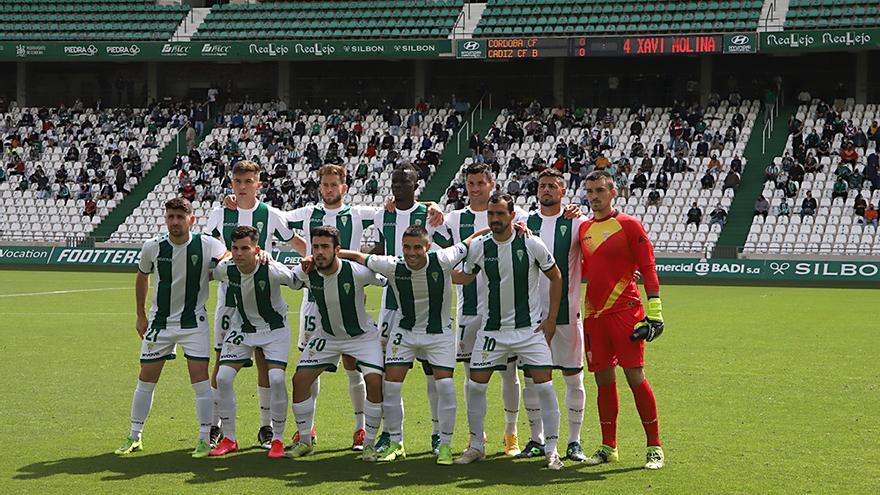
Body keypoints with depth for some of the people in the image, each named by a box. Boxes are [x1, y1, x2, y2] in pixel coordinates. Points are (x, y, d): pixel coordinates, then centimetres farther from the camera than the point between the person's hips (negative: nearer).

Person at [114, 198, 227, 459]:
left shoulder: (207, 245, -14)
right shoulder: (152, 247, -8)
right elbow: (142, 276, 11)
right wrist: (141, 315, 12)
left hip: (194, 322, -2)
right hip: (159, 322, 2)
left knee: (200, 379, -8)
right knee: (146, 380, 6)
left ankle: (205, 439, 2)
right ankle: (134, 437, 19)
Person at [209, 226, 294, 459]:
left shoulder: (272, 270, -28)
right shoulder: (225, 269, -17)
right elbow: (206, 274, 7)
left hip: (275, 328, -3)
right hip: (241, 327, 4)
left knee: (277, 378, -19)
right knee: (223, 377, -8)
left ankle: (277, 439, -1)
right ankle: (229, 439, 8)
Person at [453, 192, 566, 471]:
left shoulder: (531, 245, -10)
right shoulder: (479, 247, -3)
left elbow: (556, 277, 1)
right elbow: (466, 276, 15)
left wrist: (551, 318, -2)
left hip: (531, 327, -3)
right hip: (492, 329, 3)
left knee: (544, 385, -10)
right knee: (475, 385, 0)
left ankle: (551, 450, 0)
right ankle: (476, 446, 15)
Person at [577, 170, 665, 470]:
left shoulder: (628, 225, -3)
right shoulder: (583, 228, 13)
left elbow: (647, 267, -6)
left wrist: (654, 309, -11)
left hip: (625, 311, -5)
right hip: (593, 313, 5)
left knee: (634, 376, -8)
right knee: (603, 379, 8)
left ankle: (655, 447, 0)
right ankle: (608, 447, 17)